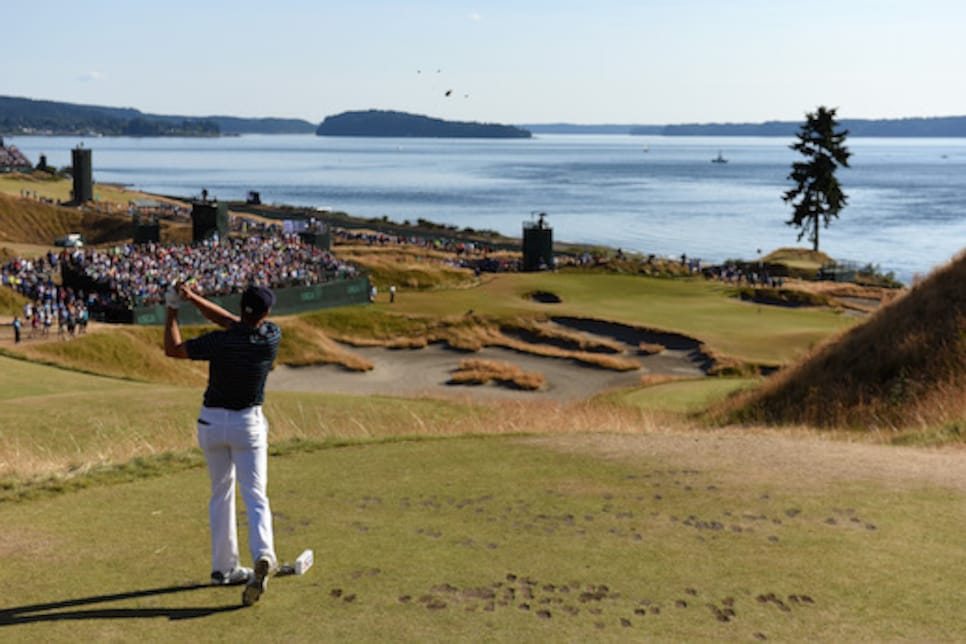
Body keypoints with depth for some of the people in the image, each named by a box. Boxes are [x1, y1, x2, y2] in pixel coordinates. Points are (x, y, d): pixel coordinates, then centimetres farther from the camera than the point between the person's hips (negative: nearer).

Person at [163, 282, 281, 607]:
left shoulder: (220, 342, -17)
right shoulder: (272, 338, -11)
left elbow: (172, 349, -5)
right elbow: (231, 322, 0)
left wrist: (172, 309, 4)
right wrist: (193, 298, -4)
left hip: (212, 422, 1)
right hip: (248, 424, 0)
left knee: (221, 494, 16)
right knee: (255, 497, -1)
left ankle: (223, 567, 21)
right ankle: (263, 555, -26)